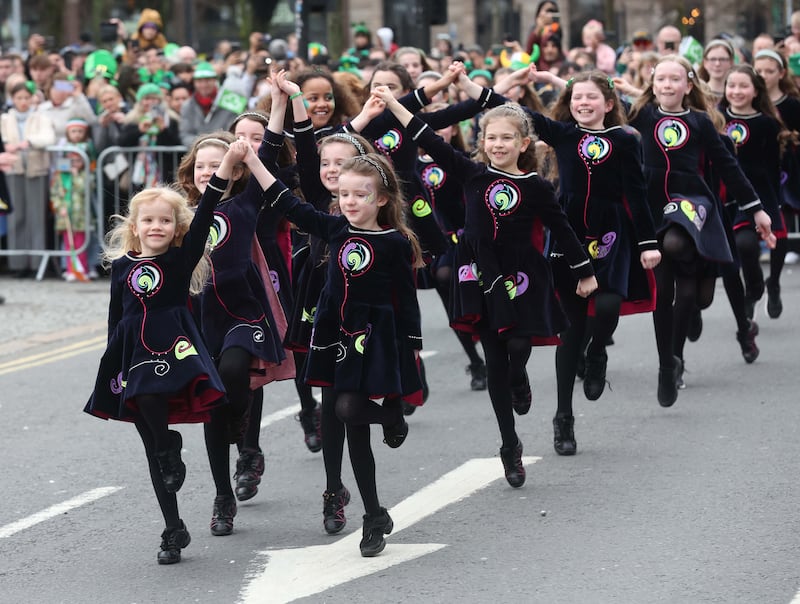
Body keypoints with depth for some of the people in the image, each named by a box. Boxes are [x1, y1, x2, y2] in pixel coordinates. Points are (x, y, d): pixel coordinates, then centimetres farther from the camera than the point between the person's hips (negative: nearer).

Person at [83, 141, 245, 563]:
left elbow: (203, 218, -15)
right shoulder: (122, 266, 6)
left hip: (172, 350, -4)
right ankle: (173, 531, 15)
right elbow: (116, 321, 11)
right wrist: (113, 367, 7)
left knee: (150, 400, -33)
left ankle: (171, 448, 1)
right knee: (152, 448, 7)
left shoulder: (182, 259, -2)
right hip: (133, 355, 4)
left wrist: (226, 168, -26)